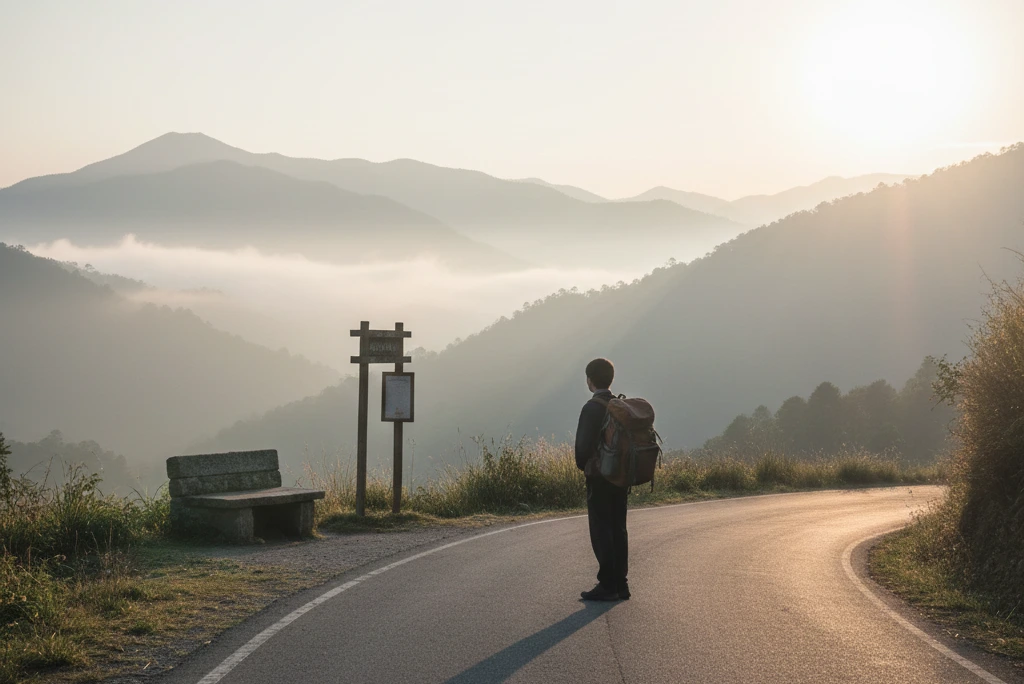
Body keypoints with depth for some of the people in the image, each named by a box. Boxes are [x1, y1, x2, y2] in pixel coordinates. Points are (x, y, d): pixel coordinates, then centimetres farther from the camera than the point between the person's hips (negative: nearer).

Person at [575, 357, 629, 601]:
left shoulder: (592, 408, -15)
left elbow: (583, 444, -17)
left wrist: (583, 466, 1)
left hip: (598, 478, -7)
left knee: (601, 531, -4)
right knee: (618, 530, 10)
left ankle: (607, 585, -4)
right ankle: (620, 584, 13)